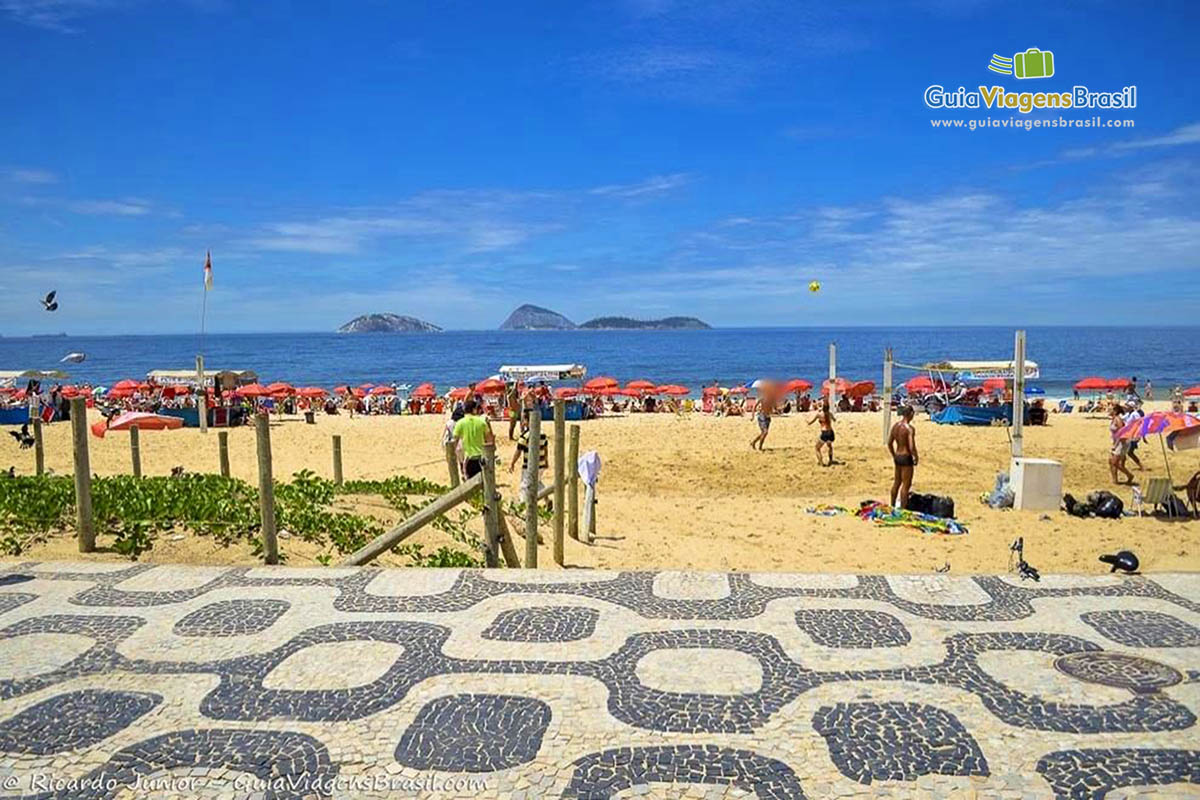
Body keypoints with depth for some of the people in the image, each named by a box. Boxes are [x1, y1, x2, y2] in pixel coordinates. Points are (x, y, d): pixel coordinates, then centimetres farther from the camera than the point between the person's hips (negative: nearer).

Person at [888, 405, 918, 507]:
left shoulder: (895, 425, 5)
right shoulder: (909, 428, -18)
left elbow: (889, 443, 11)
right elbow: (911, 447, -23)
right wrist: (916, 457, -6)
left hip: (897, 456, 8)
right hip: (906, 457, -8)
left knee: (896, 482, 19)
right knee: (906, 485, 0)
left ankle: (892, 506, 29)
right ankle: (903, 508, 3)